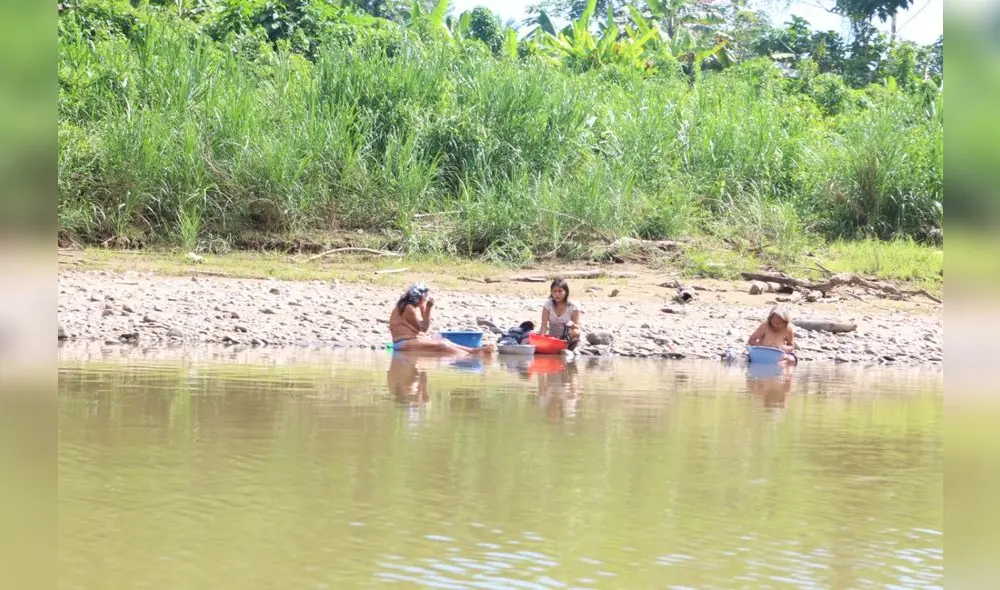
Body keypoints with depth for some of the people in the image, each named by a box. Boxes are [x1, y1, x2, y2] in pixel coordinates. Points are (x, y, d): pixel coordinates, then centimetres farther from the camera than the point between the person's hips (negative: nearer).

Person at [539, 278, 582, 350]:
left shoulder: (573, 306, -7)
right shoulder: (548, 304, -2)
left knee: (575, 332, -35)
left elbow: (577, 329, -11)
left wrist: (572, 324, -36)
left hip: (568, 339, -1)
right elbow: (544, 325, -10)